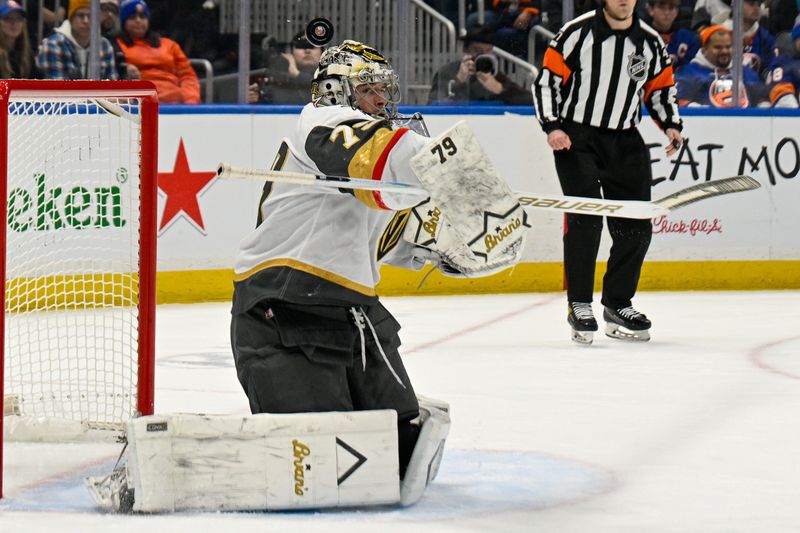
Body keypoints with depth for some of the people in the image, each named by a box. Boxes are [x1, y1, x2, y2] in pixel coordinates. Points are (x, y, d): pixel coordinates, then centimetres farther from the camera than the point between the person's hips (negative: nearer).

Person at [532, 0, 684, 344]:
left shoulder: (651, 42, 5)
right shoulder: (577, 32, -8)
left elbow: (661, 88, 17)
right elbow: (547, 80, -6)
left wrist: (671, 125, 2)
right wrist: (552, 127, -15)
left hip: (624, 141, 5)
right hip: (576, 138, -5)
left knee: (636, 227, 2)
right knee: (584, 220, -15)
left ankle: (618, 304, 18)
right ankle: (579, 306, -7)